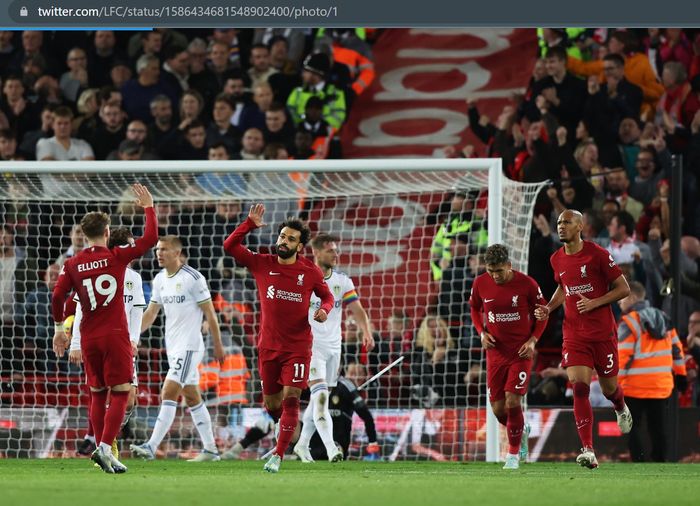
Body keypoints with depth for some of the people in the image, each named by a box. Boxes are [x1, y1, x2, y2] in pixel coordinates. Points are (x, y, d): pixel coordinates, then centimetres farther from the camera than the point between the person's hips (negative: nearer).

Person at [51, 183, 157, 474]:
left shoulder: (72, 264, 2)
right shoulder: (117, 257, -4)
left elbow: (57, 297, -3)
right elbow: (150, 238, -1)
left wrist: (59, 328, 10)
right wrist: (149, 207, 11)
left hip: (89, 338, 3)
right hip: (116, 335, -3)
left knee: (98, 395, 14)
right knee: (120, 393, -3)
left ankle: (101, 449, 13)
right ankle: (105, 448, -18)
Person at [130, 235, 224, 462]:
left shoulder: (193, 278, -12)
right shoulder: (159, 280, 10)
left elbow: (210, 313, -8)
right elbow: (151, 313, 17)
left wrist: (218, 345, -6)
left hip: (189, 346, -8)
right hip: (172, 347, 8)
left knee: (168, 394, -15)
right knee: (192, 397, 11)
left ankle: (151, 447, -20)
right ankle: (210, 449, 16)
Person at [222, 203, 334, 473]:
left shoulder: (310, 272, -2)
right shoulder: (262, 264, 1)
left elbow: (327, 295, 13)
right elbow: (229, 246, -2)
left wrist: (325, 309, -8)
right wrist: (250, 224, -11)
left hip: (297, 347, -2)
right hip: (268, 346, 2)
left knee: (290, 399, -13)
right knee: (272, 405, 8)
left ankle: (278, 455, -10)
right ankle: (288, 428, 41)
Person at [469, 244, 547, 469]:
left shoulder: (526, 284, -12)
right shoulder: (480, 284, -4)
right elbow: (475, 309, 15)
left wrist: (533, 340, -9)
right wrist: (482, 332, -2)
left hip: (521, 352, -3)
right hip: (496, 352, 3)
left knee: (512, 401, -14)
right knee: (498, 409, 2)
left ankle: (513, 454, 2)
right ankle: (521, 431, 35)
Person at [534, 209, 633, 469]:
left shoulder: (597, 254, -11)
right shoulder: (556, 260, 6)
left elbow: (623, 288, -7)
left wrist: (595, 303, -19)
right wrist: (548, 308, 7)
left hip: (603, 333, -3)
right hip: (574, 335, 3)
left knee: (609, 388, 10)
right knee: (579, 388, -14)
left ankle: (622, 410, 50)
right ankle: (588, 450, -19)